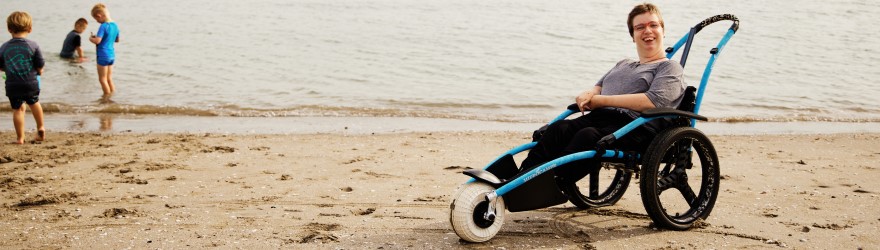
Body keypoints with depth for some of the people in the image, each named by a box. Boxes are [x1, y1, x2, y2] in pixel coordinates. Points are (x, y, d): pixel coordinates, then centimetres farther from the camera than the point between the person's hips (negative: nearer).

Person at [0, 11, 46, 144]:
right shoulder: (33, 46, -8)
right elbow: (40, 68, -6)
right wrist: (37, 73, 17)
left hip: (12, 85, 0)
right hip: (31, 83, 0)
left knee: (17, 109, 12)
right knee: (34, 103, 25)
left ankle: (20, 138, 14)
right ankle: (40, 128, 37)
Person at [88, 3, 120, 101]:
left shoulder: (103, 26, -19)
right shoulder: (115, 25, 5)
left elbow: (97, 41, -26)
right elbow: (117, 40, 18)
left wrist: (91, 38, -5)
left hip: (103, 55, -8)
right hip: (112, 55, 8)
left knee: (102, 79, 2)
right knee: (109, 78, 17)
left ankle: (107, 98, 4)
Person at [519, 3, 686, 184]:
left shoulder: (669, 67, 11)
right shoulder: (623, 65, 35)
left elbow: (654, 101, -7)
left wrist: (602, 100, -6)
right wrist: (588, 95, 2)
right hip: (598, 117, 6)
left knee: (589, 136, -37)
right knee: (559, 128, -26)